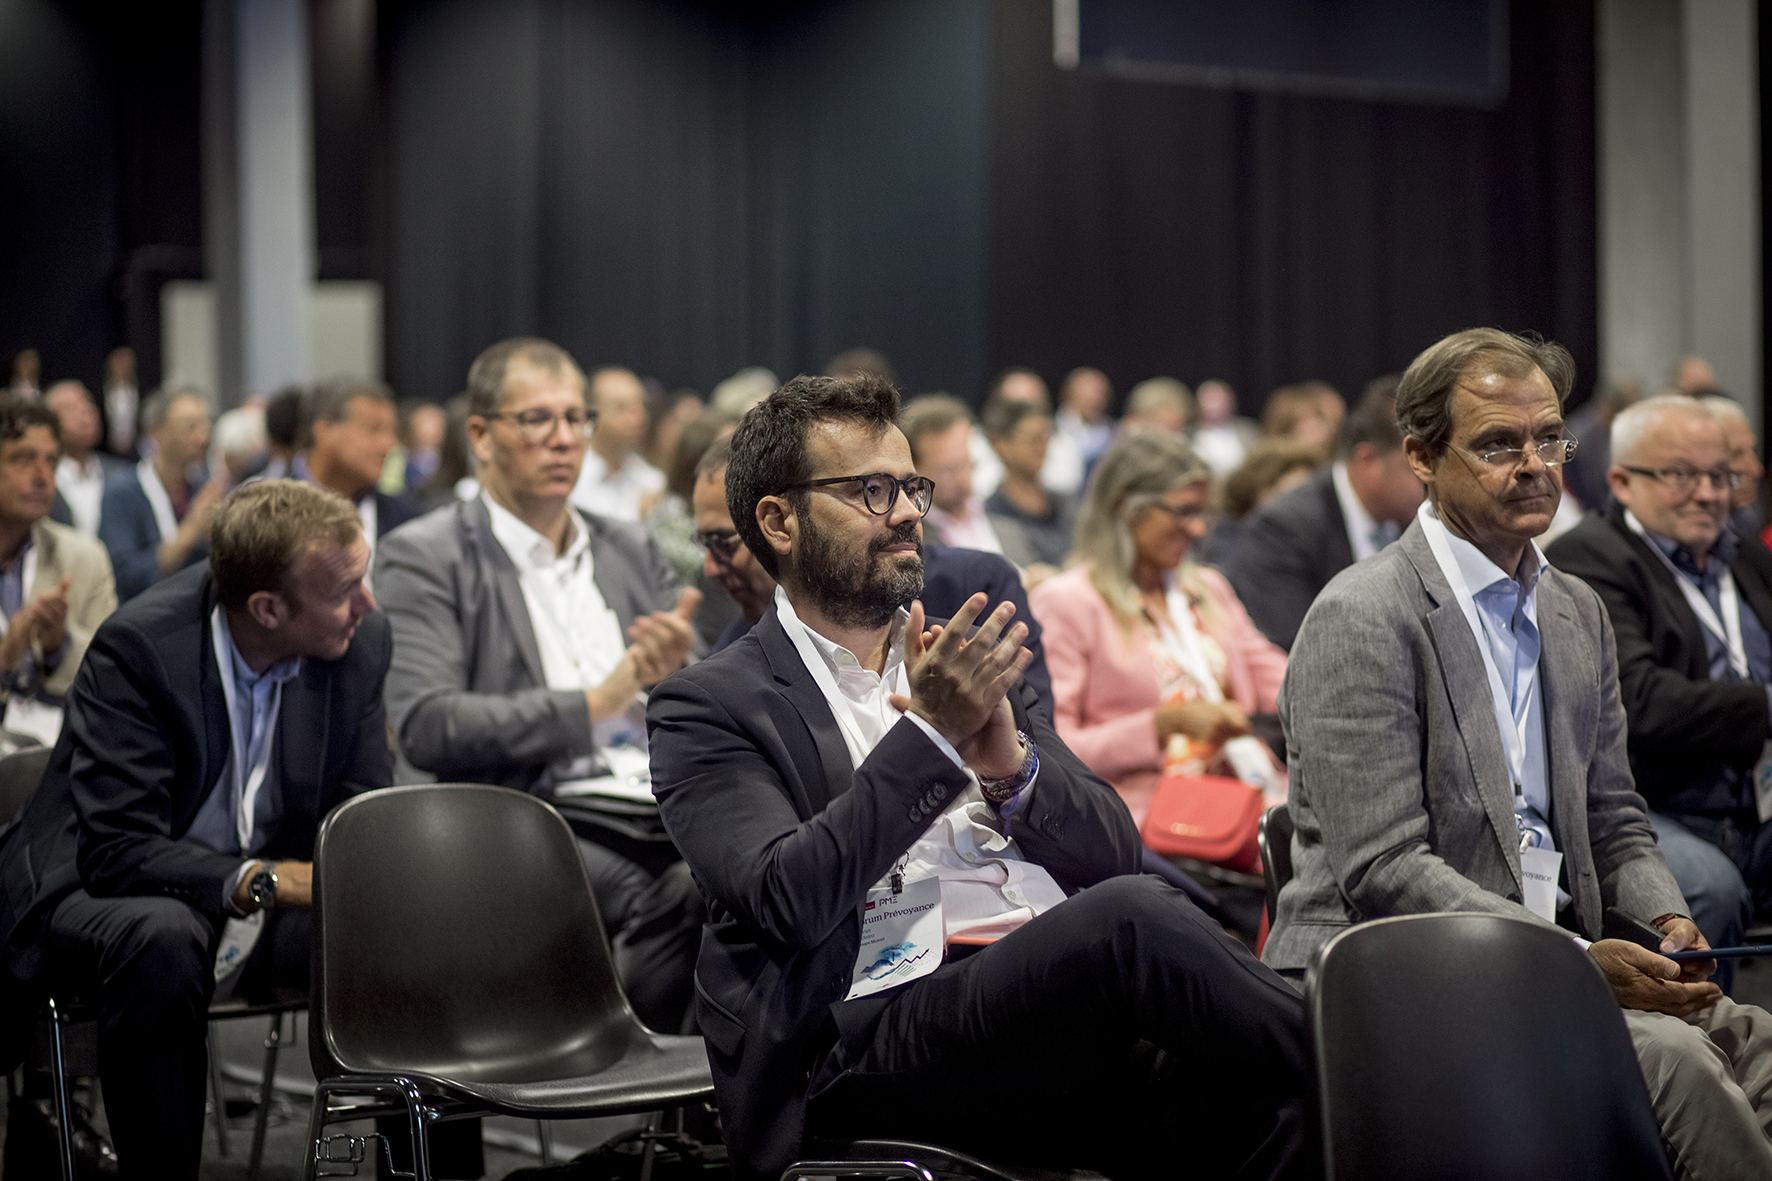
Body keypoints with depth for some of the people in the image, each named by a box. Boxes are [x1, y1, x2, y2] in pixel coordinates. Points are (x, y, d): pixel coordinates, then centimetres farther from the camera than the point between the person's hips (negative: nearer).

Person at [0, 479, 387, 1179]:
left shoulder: (361, 641, -9)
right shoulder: (138, 646, -24)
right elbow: (115, 849, -27)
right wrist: (261, 880, -38)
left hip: (269, 894, 5)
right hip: (101, 894, -5)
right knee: (163, 938, -39)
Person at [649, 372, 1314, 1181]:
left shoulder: (966, 663, 24)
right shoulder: (707, 708, 7)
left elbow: (1114, 854, 18)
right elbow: (786, 898, -9)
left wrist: (1010, 762, -2)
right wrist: (929, 736, -13)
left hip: (1056, 1007, 5)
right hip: (870, 1041, -5)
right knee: (1132, 916, -32)